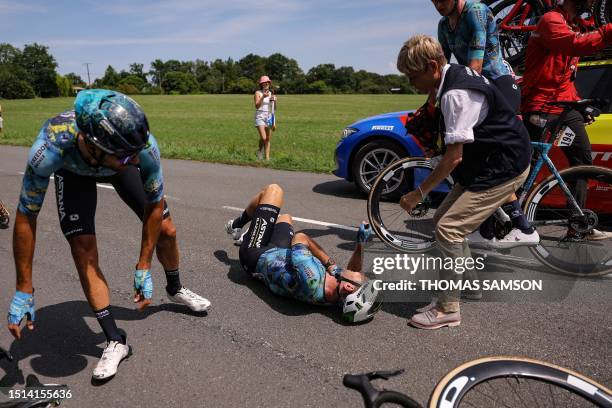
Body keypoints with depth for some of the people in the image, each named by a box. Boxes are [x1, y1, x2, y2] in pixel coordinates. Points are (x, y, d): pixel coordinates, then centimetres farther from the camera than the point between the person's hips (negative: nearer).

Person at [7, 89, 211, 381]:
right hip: (73, 169, -1)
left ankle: (175, 289, 30)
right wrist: (23, 291, -24)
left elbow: (154, 205, -23)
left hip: (114, 160, 2)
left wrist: (143, 268, -20)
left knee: (165, 229, -2)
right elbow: (26, 217, -30)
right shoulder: (51, 147, -44)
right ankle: (115, 341, -1)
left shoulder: (143, 145, -40)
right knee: (84, 252, -15)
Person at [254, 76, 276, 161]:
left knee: (268, 139, 2)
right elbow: (257, 106, -13)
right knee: (263, 138, -16)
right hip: (260, 117, -4)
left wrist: (274, 101, -7)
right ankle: (260, 150, 13)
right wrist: (263, 97, -23)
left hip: (269, 117, 5)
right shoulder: (258, 93, -2)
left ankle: (267, 158, 6)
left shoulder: (271, 93, 12)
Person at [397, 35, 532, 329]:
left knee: (448, 228, -15)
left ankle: (448, 309, -4)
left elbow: (454, 156, -26)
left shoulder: (456, 94, -25)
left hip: (504, 167, -10)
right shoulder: (457, 74, 5)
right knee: (443, 218, 11)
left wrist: (419, 193, -19)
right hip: (489, 161, 10)